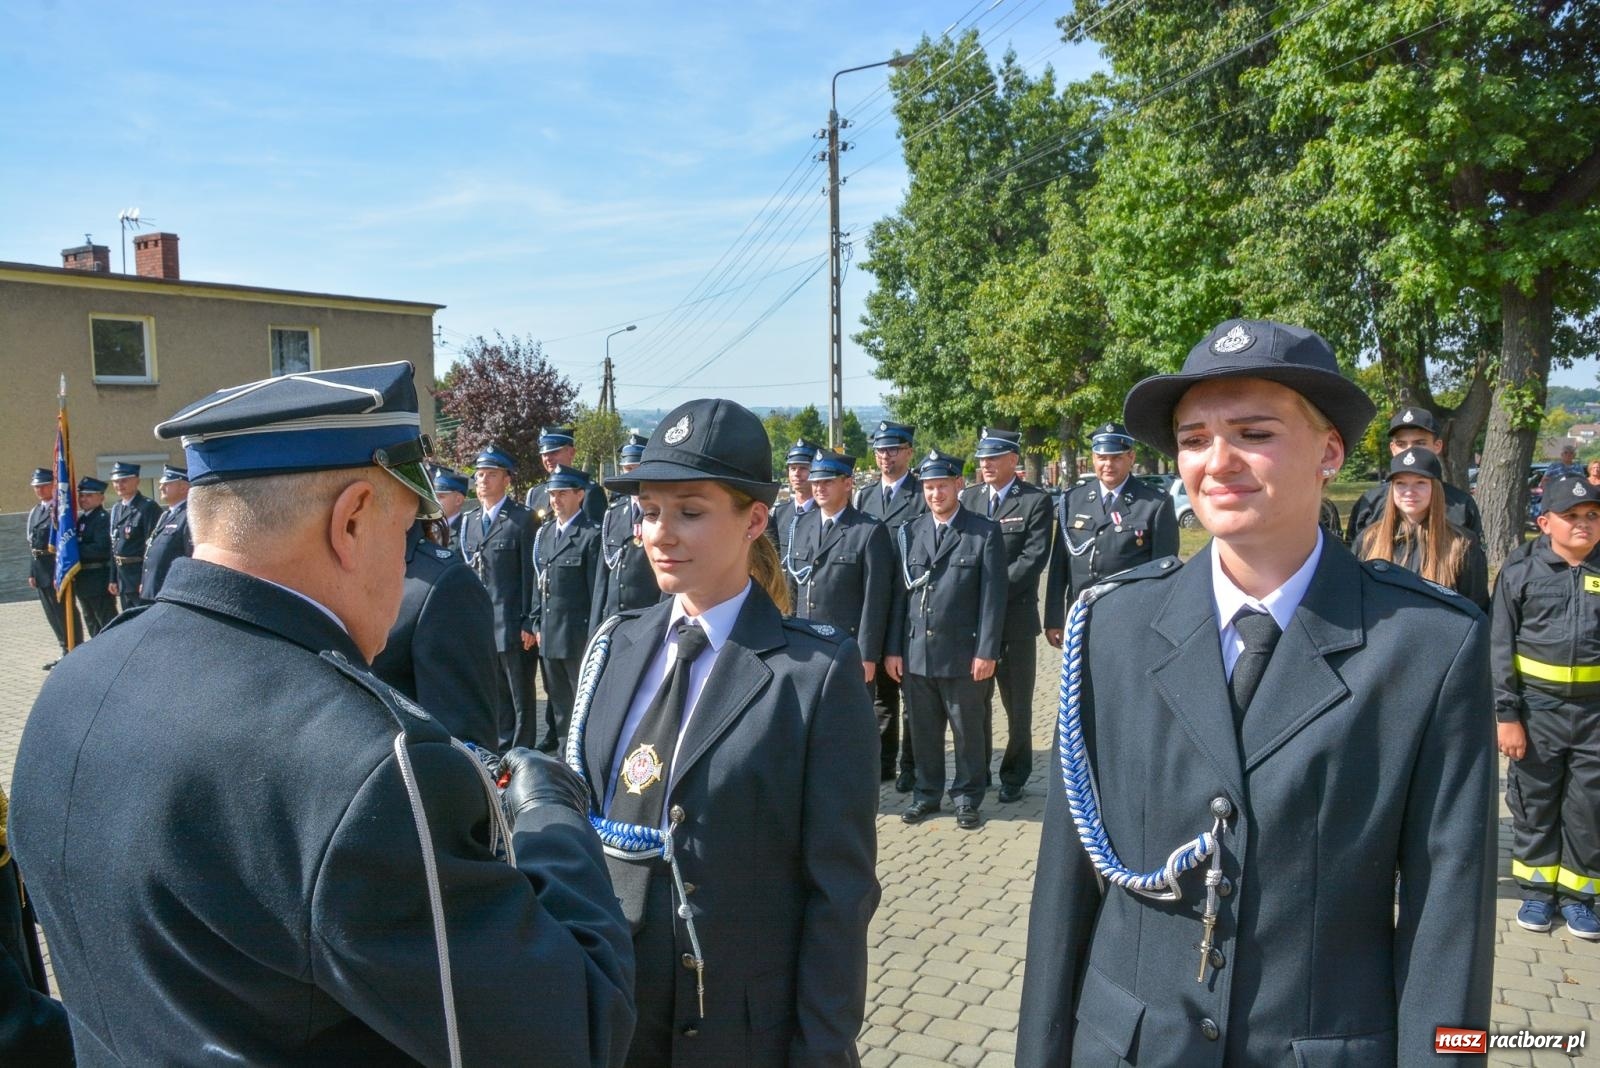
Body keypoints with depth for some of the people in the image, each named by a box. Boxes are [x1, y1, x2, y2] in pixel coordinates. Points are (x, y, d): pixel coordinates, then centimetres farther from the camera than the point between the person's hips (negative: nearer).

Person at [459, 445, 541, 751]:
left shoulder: (523, 520, -6)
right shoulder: (469, 520, 13)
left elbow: (531, 574, -9)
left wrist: (529, 622, -13)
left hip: (512, 623, -6)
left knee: (520, 695, 4)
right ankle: (502, 748, 26)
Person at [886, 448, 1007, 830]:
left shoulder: (985, 532, -3)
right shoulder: (909, 532, 8)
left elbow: (993, 596, -6)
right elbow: (899, 594, 7)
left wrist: (987, 652, -11)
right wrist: (892, 648, 3)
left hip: (964, 653, -3)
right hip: (916, 652, 3)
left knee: (968, 731, 8)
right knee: (923, 729, 13)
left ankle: (967, 798, 24)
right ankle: (926, 793, 29)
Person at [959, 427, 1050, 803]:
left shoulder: (1035, 500, -3)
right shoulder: (968, 497, 10)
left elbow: (1034, 557, -12)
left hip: (1016, 616, -3)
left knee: (1017, 703, 8)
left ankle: (1014, 776, 22)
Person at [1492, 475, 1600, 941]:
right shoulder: (1521, 569, -3)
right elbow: (1500, 646, -4)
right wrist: (1505, 713, -8)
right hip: (1537, 706, -1)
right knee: (1534, 800, 10)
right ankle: (1538, 889, 25)